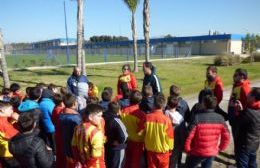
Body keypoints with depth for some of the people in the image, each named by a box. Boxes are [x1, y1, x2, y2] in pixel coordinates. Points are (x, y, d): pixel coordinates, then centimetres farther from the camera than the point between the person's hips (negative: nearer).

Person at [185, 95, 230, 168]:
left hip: (197, 152, -4)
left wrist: (187, 150, -4)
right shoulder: (220, 118, -8)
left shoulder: (197, 118, -22)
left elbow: (189, 136, -21)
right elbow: (226, 137, -2)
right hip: (212, 153, 4)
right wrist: (220, 148, 14)